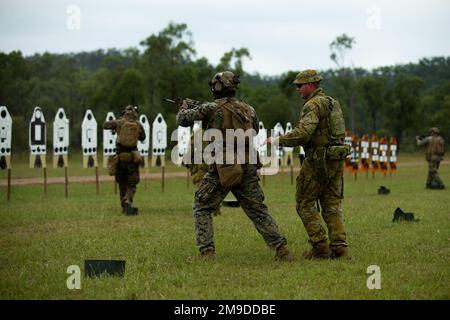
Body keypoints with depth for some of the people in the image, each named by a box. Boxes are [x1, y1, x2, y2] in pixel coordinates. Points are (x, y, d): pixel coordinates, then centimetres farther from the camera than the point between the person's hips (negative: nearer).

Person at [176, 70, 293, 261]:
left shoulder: (212, 108, -5)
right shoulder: (248, 109, 10)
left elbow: (182, 120, -1)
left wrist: (185, 108, 21)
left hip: (222, 168, -4)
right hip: (248, 167, 4)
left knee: (202, 208, 10)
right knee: (258, 210, 11)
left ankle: (206, 252, -1)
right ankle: (282, 250, 4)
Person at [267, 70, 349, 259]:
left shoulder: (313, 105, -13)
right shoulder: (332, 102, 16)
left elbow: (303, 133, -25)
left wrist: (278, 141, -17)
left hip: (319, 160, -8)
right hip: (336, 158, 8)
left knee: (305, 204, 2)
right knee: (332, 204, 10)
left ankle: (320, 248, -2)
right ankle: (339, 247, 3)